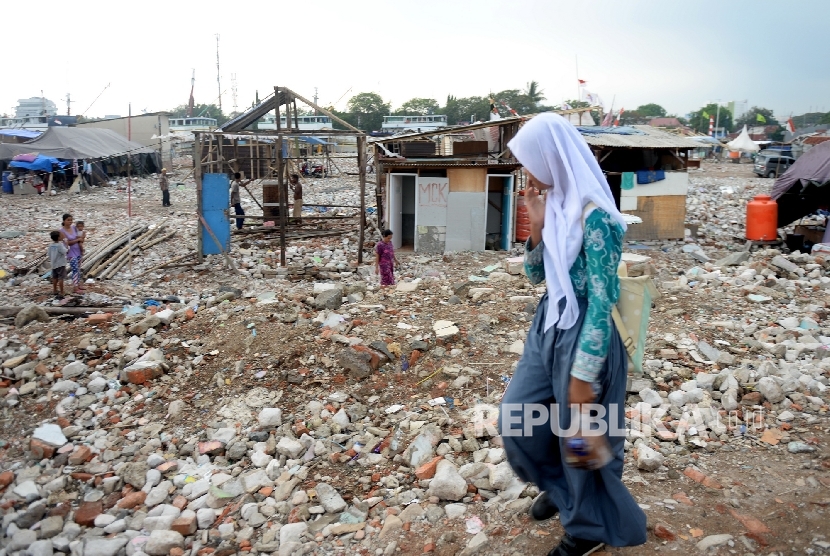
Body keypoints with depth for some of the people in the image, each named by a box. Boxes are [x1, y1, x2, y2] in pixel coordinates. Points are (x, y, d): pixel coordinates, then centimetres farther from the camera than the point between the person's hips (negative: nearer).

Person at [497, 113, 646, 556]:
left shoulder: (594, 215, -21)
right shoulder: (555, 205, 5)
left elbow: (601, 301, -21)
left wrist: (583, 374, -20)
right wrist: (536, 224, -6)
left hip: (584, 336, -8)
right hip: (548, 327, 9)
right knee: (514, 419, 15)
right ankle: (560, 486, 42)